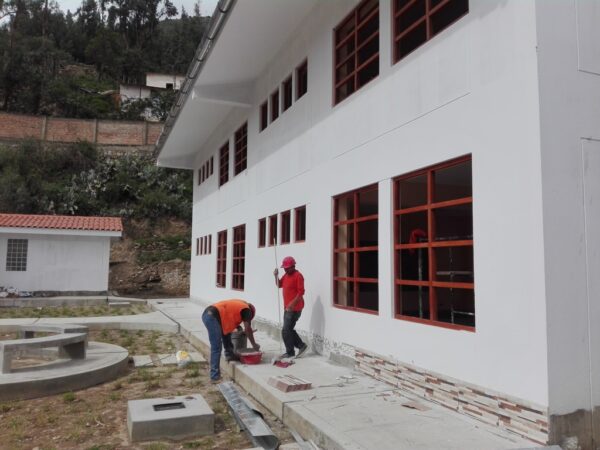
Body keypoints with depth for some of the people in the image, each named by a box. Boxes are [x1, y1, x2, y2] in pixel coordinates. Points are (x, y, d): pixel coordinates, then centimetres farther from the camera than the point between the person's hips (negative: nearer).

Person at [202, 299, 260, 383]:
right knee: (216, 348, -8)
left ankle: (229, 354, 34)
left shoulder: (239, 304, 29)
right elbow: (248, 329, 3)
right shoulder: (246, 309, 7)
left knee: (226, 330, 27)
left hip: (207, 314, 9)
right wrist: (254, 344, 12)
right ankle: (215, 376, -8)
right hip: (212, 317, -9)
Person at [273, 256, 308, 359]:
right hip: (287, 307, 9)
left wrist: (292, 304, -24)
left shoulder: (298, 276, -16)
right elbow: (279, 285, 17)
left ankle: (290, 352, 7)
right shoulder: (286, 275, 11)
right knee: (289, 330, 14)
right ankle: (301, 346, 24)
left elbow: (301, 292, -20)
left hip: (294, 308, -9)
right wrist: (276, 275, 0)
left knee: (286, 331, -5)